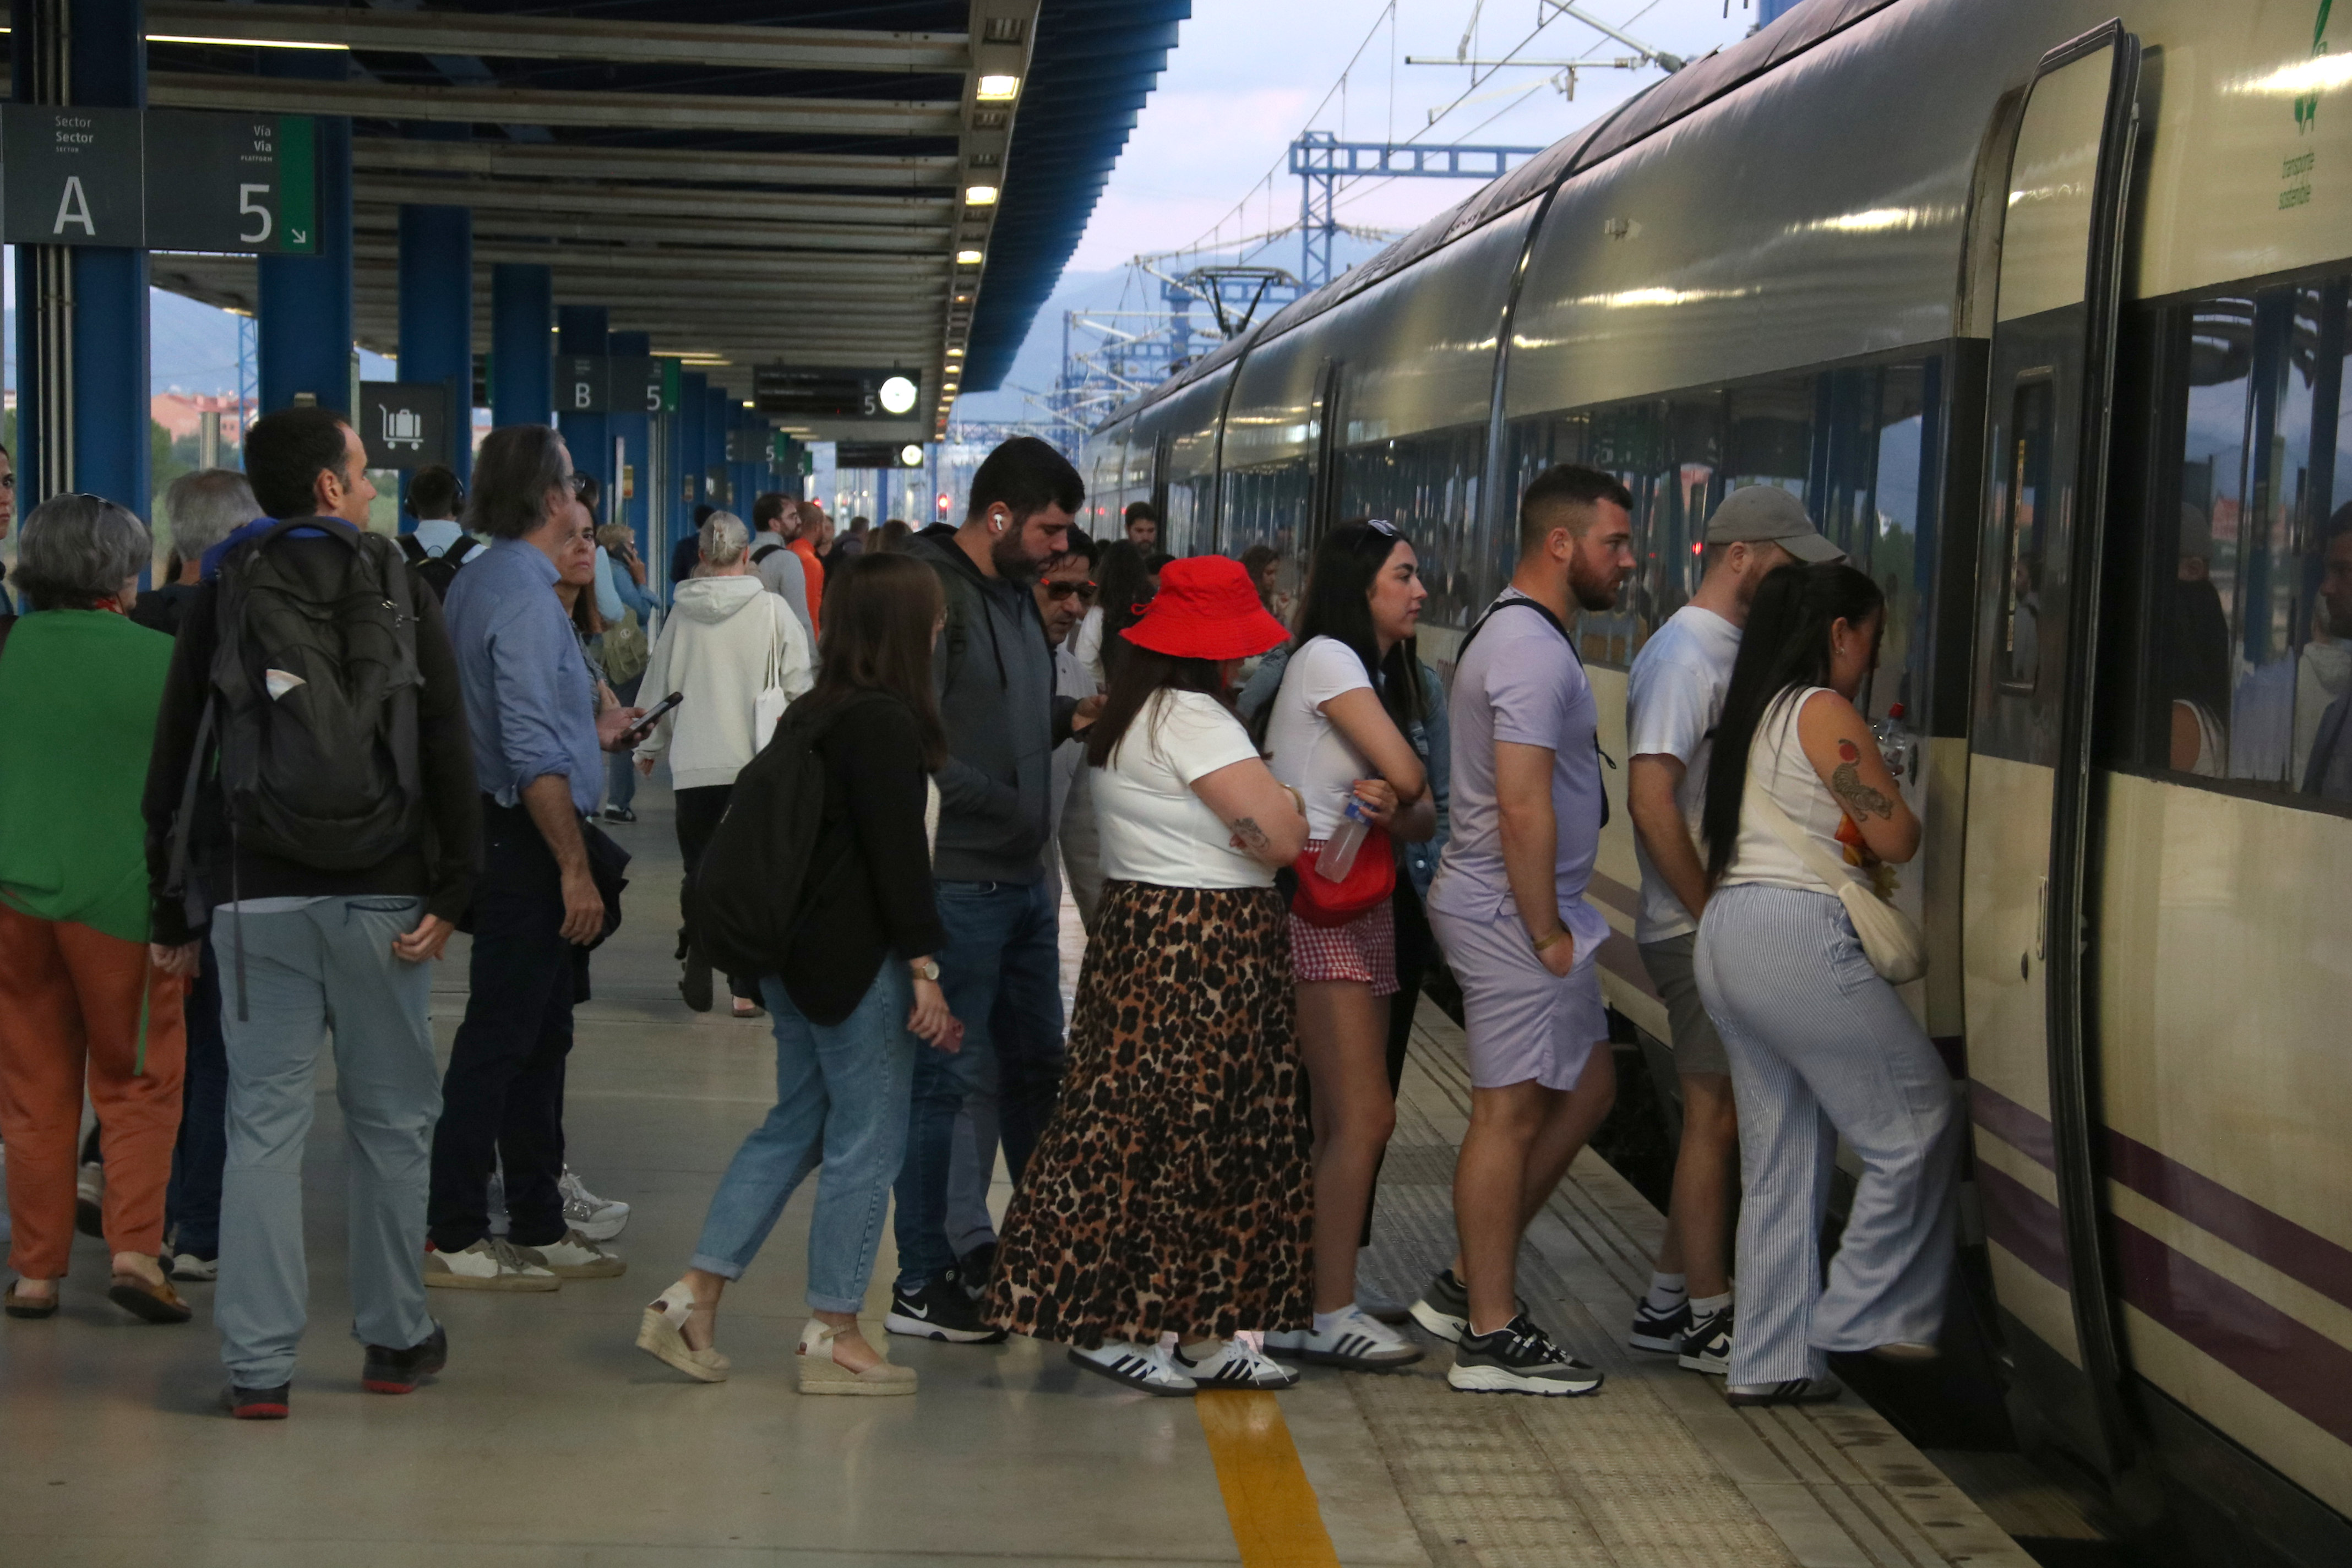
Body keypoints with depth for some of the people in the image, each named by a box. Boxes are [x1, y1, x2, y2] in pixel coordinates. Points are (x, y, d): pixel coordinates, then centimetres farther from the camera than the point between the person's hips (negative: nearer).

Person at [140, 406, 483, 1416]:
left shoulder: (221, 594, 6)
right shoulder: (399, 587, 2)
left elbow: (173, 759, 5)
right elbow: (447, 752, -5)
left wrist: (173, 909, 9)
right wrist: (451, 892, -4)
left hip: (256, 897, 1)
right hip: (380, 895, -1)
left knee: (264, 1123, 2)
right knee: (391, 1119, 11)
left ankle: (258, 1367, 0)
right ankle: (395, 1340, 19)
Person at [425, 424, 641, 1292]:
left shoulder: (480, 581, 13)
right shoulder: (522, 595, -18)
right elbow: (534, 757, -23)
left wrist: (590, 732, 29)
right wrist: (575, 869, -22)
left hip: (506, 832, 10)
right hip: (527, 839, -10)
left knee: (539, 1036, 16)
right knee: (499, 1040, -4)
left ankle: (538, 1227, 24)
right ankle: (451, 1238, 3)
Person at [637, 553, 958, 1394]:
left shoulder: (812, 714, 12)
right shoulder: (886, 723, -16)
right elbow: (898, 856, -19)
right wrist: (925, 969, -17)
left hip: (799, 959, 10)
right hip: (859, 964, -9)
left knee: (793, 1127, 17)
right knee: (865, 1144, 0)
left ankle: (692, 1299, 14)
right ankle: (832, 1337, 7)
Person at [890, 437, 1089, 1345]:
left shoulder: (1014, 591, 15)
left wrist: (1070, 717, 5)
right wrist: (1009, 807, -18)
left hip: (1021, 877, 10)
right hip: (959, 881, -10)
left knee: (1037, 1065, 18)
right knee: (946, 1076, -2)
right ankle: (921, 1286, 8)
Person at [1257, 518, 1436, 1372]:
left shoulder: (1379, 671, 19)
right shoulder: (1327, 659, -9)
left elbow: (1424, 813, 9)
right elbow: (1412, 775, -15)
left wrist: (1391, 804, -13)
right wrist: (1400, 794, 7)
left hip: (1359, 907, 9)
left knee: (1342, 1116, 7)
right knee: (1362, 1112, -10)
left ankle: (1320, 1297, 11)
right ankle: (1329, 1316, -5)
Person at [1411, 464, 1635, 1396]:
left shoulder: (1518, 634, 16)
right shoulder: (1533, 651, -18)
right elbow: (1524, 810, -24)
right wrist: (1547, 934, -18)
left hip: (1523, 907, 11)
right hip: (1512, 911, -11)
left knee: (1587, 1087, 16)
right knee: (1511, 1112, -4)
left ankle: (1468, 1285, 21)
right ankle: (1491, 1337, 4)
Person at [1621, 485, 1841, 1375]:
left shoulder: (1729, 651, 15)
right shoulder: (1686, 654, -15)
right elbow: (1652, 801, -22)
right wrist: (1716, 917, -19)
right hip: (1699, 931, -9)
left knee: (1721, 1117, 13)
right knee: (1717, 1116, -2)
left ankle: (1670, 1305, 22)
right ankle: (1706, 1319, 7)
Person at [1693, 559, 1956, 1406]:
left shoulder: (1756, 711, 20)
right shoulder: (1825, 713, -8)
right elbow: (1897, 838, -7)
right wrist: (1889, 789, 12)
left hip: (1728, 935, 10)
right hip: (1798, 934, -10)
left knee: (1780, 1165, 12)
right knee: (1917, 1121, 0)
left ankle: (1770, 1360, 14)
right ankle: (1862, 1314, 4)